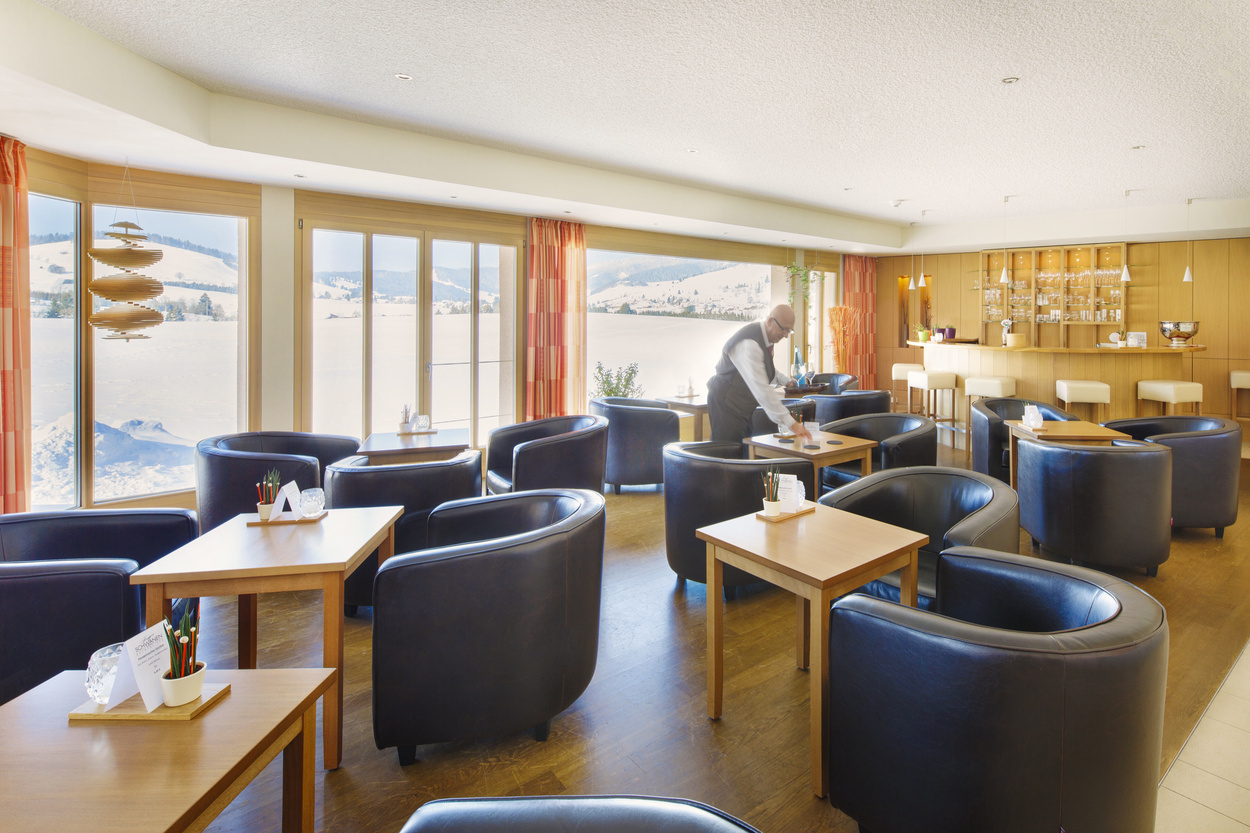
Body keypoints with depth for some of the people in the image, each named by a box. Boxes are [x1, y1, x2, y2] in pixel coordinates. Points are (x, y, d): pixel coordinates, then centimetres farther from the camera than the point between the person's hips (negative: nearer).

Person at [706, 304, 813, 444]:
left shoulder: (767, 337, 2)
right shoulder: (749, 344, -29)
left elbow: (766, 369, 21)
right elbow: (761, 389, -35)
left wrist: (786, 381, 1)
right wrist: (790, 423, -36)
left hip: (742, 406, 10)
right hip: (725, 402, -10)